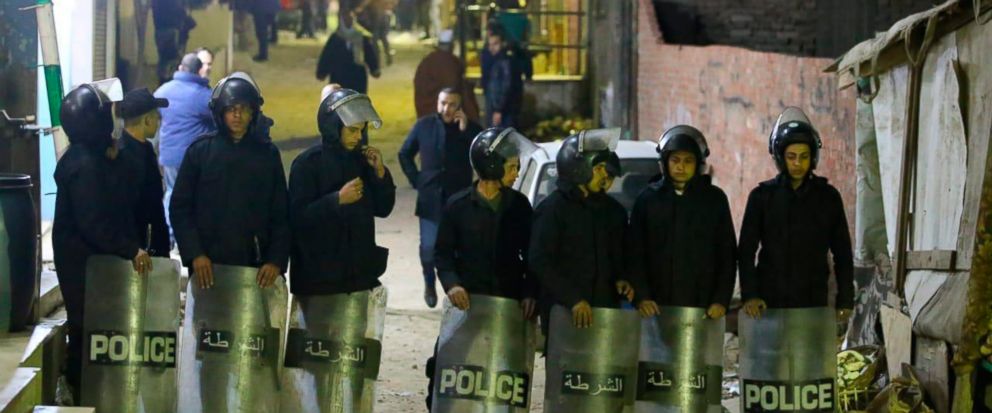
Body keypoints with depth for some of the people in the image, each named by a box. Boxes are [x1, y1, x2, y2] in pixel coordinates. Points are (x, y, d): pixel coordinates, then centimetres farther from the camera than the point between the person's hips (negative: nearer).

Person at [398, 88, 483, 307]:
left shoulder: (470, 128, -1)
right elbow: (405, 154, 13)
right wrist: (415, 179, 4)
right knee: (429, 246, 1)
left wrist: (466, 129, -21)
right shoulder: (424, 125, 1)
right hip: (430, 198, 1)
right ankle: (429, 283, 26)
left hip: (460, 199, -1)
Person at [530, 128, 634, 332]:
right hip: (562, 314, -5)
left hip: (606, 308, 5)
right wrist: (573, 299, -20)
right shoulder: (552, 209, -5)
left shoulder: (612, 210, 14)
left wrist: (622, 279, 3)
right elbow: (540, 262, -12)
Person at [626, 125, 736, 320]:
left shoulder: (715, 199, 6)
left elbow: (727, 254, 6)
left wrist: (722, 300, -3)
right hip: (657, 307, 0)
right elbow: (634, 253, 5)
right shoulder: (648, 199, 7)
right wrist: (641, 296, -6)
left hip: (703, 306, 0)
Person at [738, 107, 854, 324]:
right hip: (770, 302, -1)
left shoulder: (828, 197, 7)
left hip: (815, 303, 1)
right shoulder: (762, 196, 4)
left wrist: (845, 300, 2)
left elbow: (843, 254, 9)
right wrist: (749, 295, -10)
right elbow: (747, 251, 2)